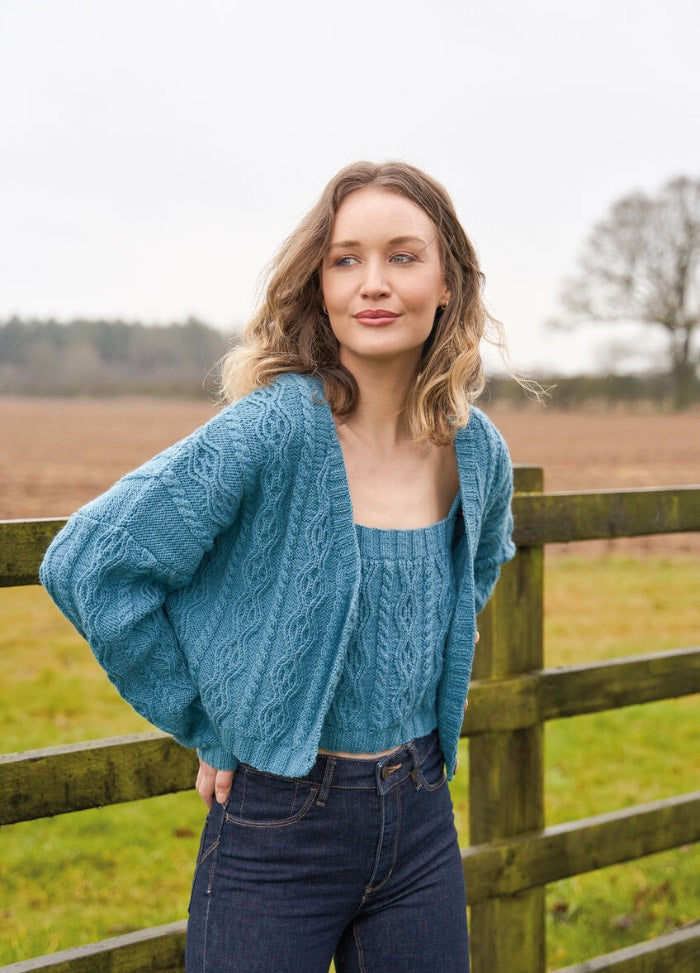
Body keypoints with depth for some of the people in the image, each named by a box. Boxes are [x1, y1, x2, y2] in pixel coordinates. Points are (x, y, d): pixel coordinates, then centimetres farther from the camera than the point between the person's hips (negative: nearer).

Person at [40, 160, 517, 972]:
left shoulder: (477, 453, 0)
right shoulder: (274, 429, -18)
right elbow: (88, 563, -20)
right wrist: (205, 726, -12)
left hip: (420, 824, 5)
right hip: (281, 829, -5)